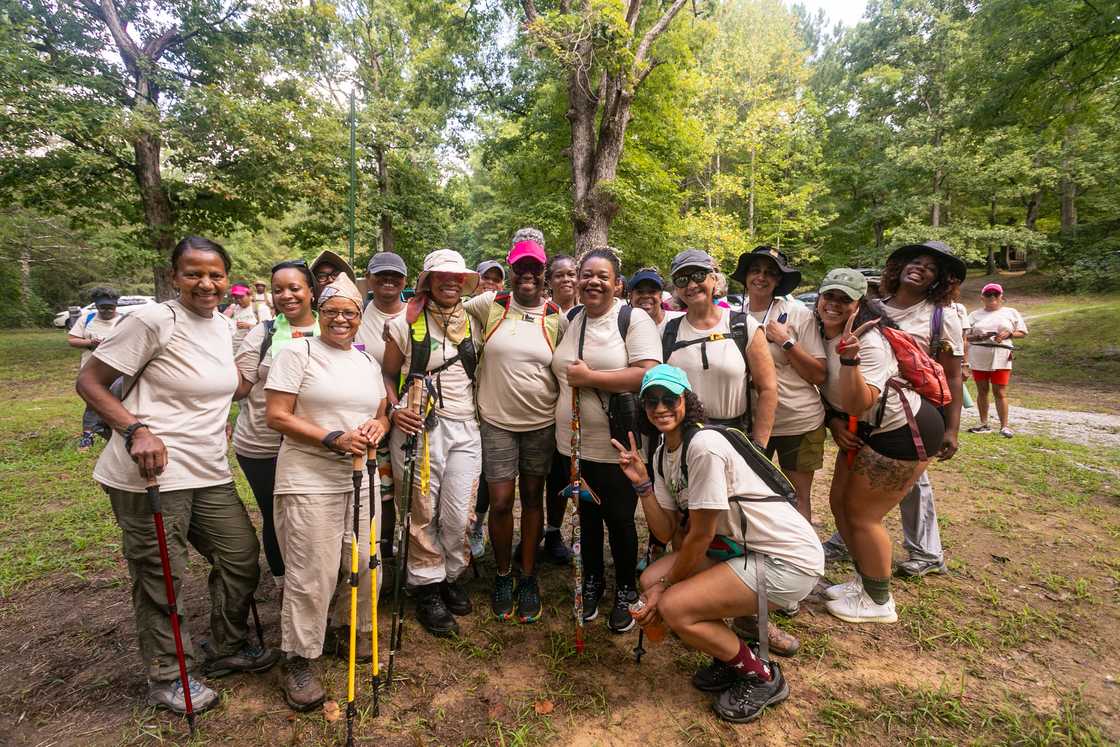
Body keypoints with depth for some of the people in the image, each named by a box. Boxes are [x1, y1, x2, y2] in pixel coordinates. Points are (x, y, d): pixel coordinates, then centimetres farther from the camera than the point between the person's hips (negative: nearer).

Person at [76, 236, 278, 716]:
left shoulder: (222, 325, 9)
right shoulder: (154, 320, -13)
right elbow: (90, 382, -10)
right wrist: (136, 430, -22)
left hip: (210, 473, 7)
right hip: (152, 473, -7)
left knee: (242, 558, 13)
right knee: (161, 578, 6)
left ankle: (229, 650, 35)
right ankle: (167, 677, 28)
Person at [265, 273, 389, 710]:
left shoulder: (368, 362, 15)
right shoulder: (298, 353, -4)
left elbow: (382, 413, 20)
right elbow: (277, 416, -10)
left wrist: (378, 427, -5)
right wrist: (334, 439, -19)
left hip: (361, 479, 6)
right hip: (309, 481, -5)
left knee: (364, 565, 11)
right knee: (311, 575, -2)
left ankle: (354, 629, 36)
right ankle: (299, 661, 18)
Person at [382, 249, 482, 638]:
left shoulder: (472, 323, 10)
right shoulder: (406, 323, -1)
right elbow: (388, 374, 3)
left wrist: (480, 410, 8)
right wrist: (395, 408, -13)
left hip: (464, 429, 3)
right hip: (418, 428, -3)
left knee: (459, 515, 5)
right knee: (423, 513, 5)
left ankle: (450, 576, 30)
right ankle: (427, 587, 24)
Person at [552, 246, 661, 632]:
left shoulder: (634, 319, -10)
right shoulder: (570, 320, 8)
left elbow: (650, 375, -22)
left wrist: (589, 377, -21)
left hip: (617, 448, -5)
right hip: (573, 443, 5)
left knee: (620, 520, 10)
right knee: (587, 515, 19)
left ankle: (625, 592, 32)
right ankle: (592, 583, 39)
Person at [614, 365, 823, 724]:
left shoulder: (703, 445, -23)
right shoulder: (662, 454, 4)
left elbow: (700, 536, -18)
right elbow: (666, 531, 3)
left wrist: (666, 588, -6)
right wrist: (641, 481, -8)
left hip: (789, 557, -9)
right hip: (741, 548, 9)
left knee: (674, 608, -19)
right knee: (651, 580, 0)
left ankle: (763, 678, 6)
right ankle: (731, 655, 18)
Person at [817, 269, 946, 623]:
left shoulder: (868, 342, -26)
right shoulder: (822, 333, -2)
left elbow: (859, 405, -34)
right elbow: (826, 387, 11)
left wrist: (849, 357, -44)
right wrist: (834, 421, -4)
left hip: (904, 432, -9)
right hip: (866, 431, 9)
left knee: (862, 514, -1)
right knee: (839, 501, 12)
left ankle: (879, 601, 20)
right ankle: (865, 580, 34)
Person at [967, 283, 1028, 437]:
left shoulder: (1011, 313, 9)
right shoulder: (975, 315, 10)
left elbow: (1022, 333, 10)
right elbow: (965, 336, 7)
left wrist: (1008, 334, -9)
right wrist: (978, 337, -12)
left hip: (1000, 358, -2)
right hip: (978, 359, 2)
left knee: (1000, 393, -4)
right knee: (982, 391, 8)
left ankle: (1004, 426, 1)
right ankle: (984, 424, 16)